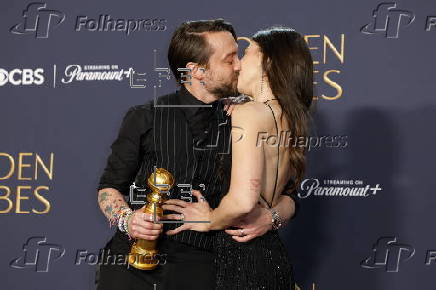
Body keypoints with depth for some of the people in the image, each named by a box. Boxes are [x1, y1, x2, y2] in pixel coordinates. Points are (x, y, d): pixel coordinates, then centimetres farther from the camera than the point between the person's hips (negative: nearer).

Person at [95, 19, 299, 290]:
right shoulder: (145, 118, 4)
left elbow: (287, 196, 12)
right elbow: (110, 186, 10)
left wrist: (270, 216, -10)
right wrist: (126, 219, -11)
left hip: (198, 267, 1)